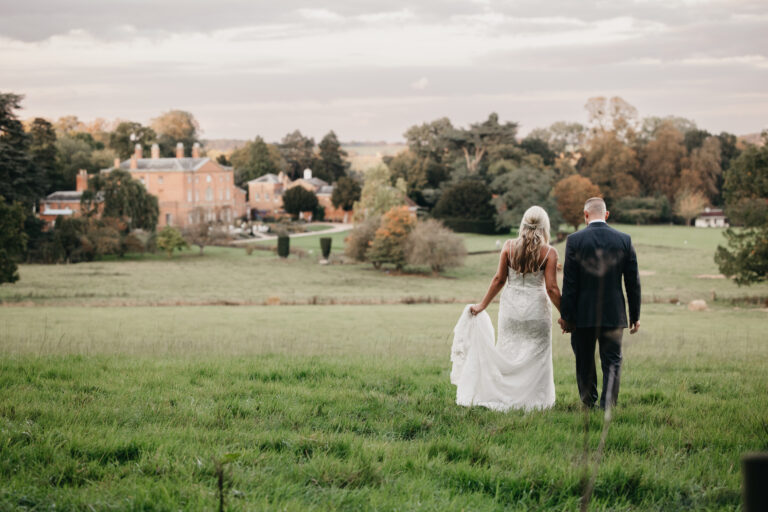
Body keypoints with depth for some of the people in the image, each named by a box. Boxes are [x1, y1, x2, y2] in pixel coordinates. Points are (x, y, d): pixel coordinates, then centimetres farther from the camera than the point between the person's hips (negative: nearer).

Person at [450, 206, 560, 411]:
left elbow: (499, 280, 0)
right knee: (536, 356, 6)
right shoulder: (549, 252, -8)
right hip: (536, 309, -2)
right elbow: (551, 288, -11)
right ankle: (533, 401, 7)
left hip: (511, 306, 2)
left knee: (508, 353, 11)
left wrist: (482, 305, 10)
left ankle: (505, 399, 13)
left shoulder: (509, 246, -2)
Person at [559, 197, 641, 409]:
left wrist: (566, 316, -2)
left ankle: (589, 406, 24)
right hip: (614, 313, 1)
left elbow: (569, 283, -8)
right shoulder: (624, 240, -2)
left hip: (583, 314, -1)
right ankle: (607, 406, -8)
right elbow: (633, 282, 2)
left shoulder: (575, 240, -8)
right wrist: (635, 315, 9)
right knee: (612, 362, 5)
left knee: (584, 362, 15)